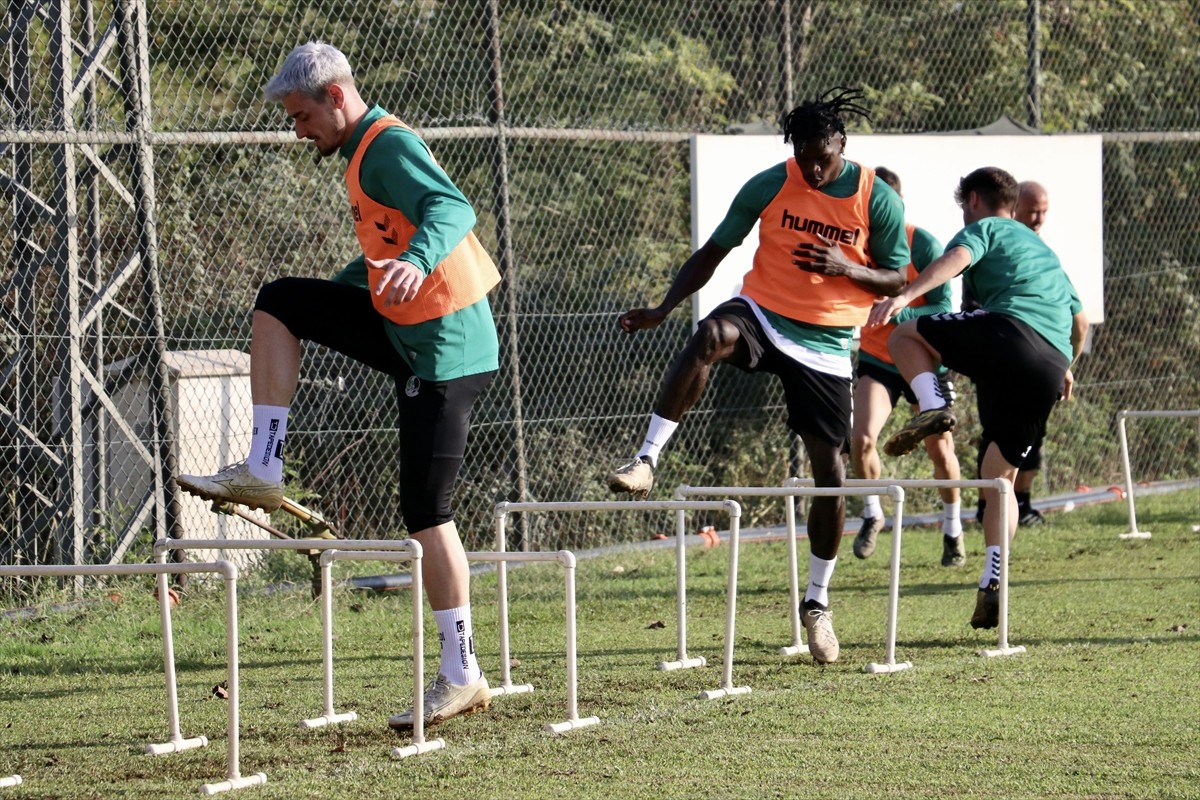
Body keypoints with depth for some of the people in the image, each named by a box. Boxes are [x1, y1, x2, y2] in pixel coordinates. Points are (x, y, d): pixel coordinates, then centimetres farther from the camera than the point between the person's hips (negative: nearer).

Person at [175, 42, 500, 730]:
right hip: (406, 330, 10)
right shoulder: (365, 152, 14)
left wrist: (418, 261, -54)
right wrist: (349, 284, 35)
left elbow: (452, 208, -36)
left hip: (445, 350, -10)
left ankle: (463, 676, -3)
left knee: (427, 513, -9)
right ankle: (264, 472, 7)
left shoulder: (390, 146, -16)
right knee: (278, 303, 11)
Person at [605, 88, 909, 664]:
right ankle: (646, 461, -36)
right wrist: (662, 308, -8)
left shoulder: (878, 202, -7)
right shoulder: (770, 186, -5)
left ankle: (817, 603, 15)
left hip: (825, 346, 0)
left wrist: (846, 269, -21)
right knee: (711, 335, -37)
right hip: (763, 313, 0)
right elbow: (714, 251, 2)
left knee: (830, 471, -2)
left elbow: (896, 281, 0)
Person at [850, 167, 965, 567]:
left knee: (940, 451, 6)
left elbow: (943, 309, -23)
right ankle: (872, 514, 7)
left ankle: (952, 529, 31)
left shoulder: (924, 246, -20)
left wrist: (899, 313, -38)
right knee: (861, 437, -19)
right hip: (876, 358, 2)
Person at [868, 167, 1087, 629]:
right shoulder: (1042, 250, 38)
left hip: (1009, 329, -7)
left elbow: (956, 259, -9)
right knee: (1001, 478, 15)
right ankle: (993, 580, 1)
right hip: (1050, 367, 7)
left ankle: (932, 408, -17)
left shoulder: (984, 229, 15)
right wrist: (1066, 368, 59)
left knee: (904, 335, 10)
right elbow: (1080, 319, 43)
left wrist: (905, 296, -23)